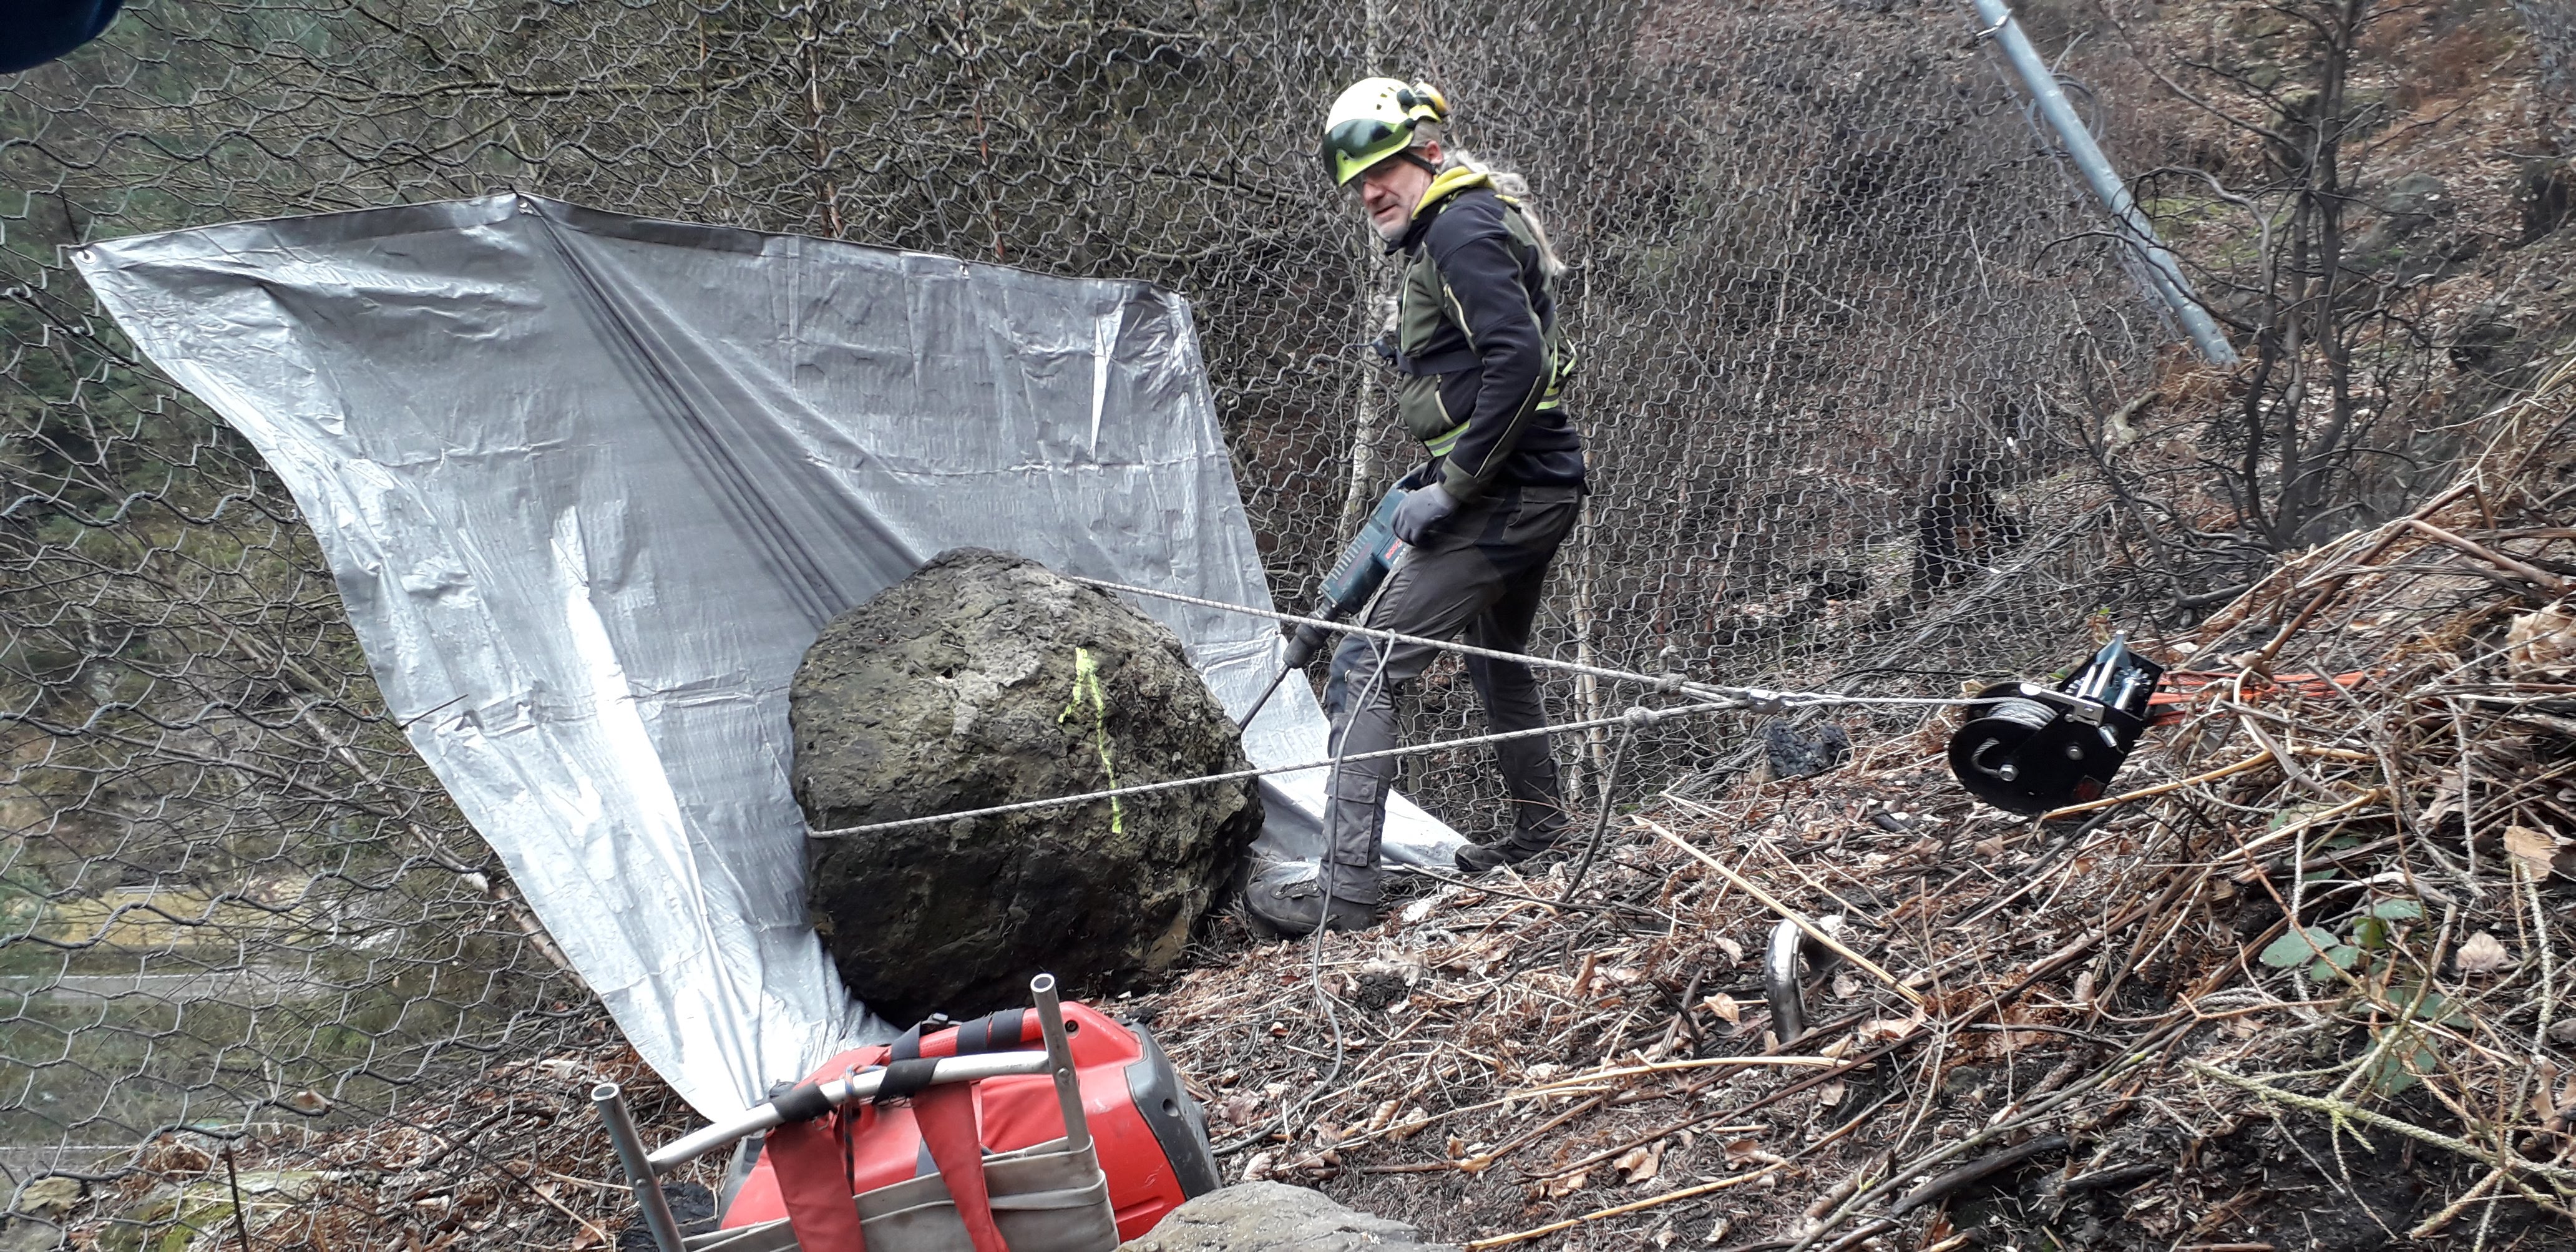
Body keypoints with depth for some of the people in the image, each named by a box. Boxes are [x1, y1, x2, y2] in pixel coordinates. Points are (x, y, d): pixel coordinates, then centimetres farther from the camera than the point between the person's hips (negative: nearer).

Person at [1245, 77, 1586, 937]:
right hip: (1541, 488, 11)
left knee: (1368, 668, -13)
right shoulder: (1469, 224, 17)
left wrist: (1451, 486, -23)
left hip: (1504, 496, -11)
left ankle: (1343, 890, -15)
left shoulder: (1460, 230, -15)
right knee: (1495, 657, 29)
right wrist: (1441, 472, 17)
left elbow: (1519, 365, -26)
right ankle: (1538, 833, 45)